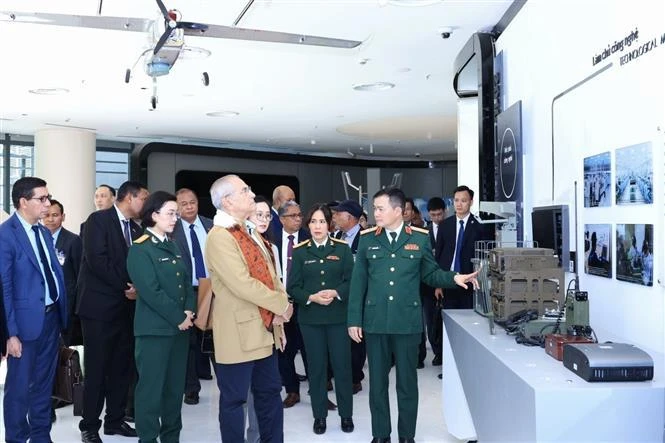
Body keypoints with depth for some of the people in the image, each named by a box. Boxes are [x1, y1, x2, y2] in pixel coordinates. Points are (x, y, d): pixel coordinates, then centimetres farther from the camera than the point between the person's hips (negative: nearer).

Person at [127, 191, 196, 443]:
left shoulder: (173, 247, 13)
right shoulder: (140, 249, -9)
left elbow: (187, 281, 11)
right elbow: (151, 291, -16)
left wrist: (189, 311, -5)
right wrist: (178, 317, -14)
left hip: (180, 326, 7)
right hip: (154, 328, -7)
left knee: (175, 386, 12)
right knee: (151, 387, 1)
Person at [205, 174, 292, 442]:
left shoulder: (250, 234, 13)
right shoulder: (219, 236, -17)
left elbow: (269, 274, 14)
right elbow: (243, 284, -24)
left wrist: (279, 310, -1)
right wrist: (282, 304, -14)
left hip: (264, 330, 9)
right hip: (239, 332, -9)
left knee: (270, 392, 17)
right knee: (234, 398, 5)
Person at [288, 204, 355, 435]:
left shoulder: (342, 248, 2)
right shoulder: (299, 251, 2)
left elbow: (352, 281, 0)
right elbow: (292, 287, -1)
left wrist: (336, 293, -18)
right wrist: (311, 297, -17)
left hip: (338, 316, 0)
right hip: (310, 318, 1)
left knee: (342, 365, 5)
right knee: (316, 366, 8)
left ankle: (346, 415, 20)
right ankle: (319, 415, 21)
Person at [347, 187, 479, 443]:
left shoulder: (420, 238, 1)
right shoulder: (367, 239, 2)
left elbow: (430, 273, 8)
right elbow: (358, 282, 2)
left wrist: (454, 278, -12)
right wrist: (354, 319, 0)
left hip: (407, 321, -1)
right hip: (375, 322, 1)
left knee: (407, 382, 10)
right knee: (377, 381, 11)